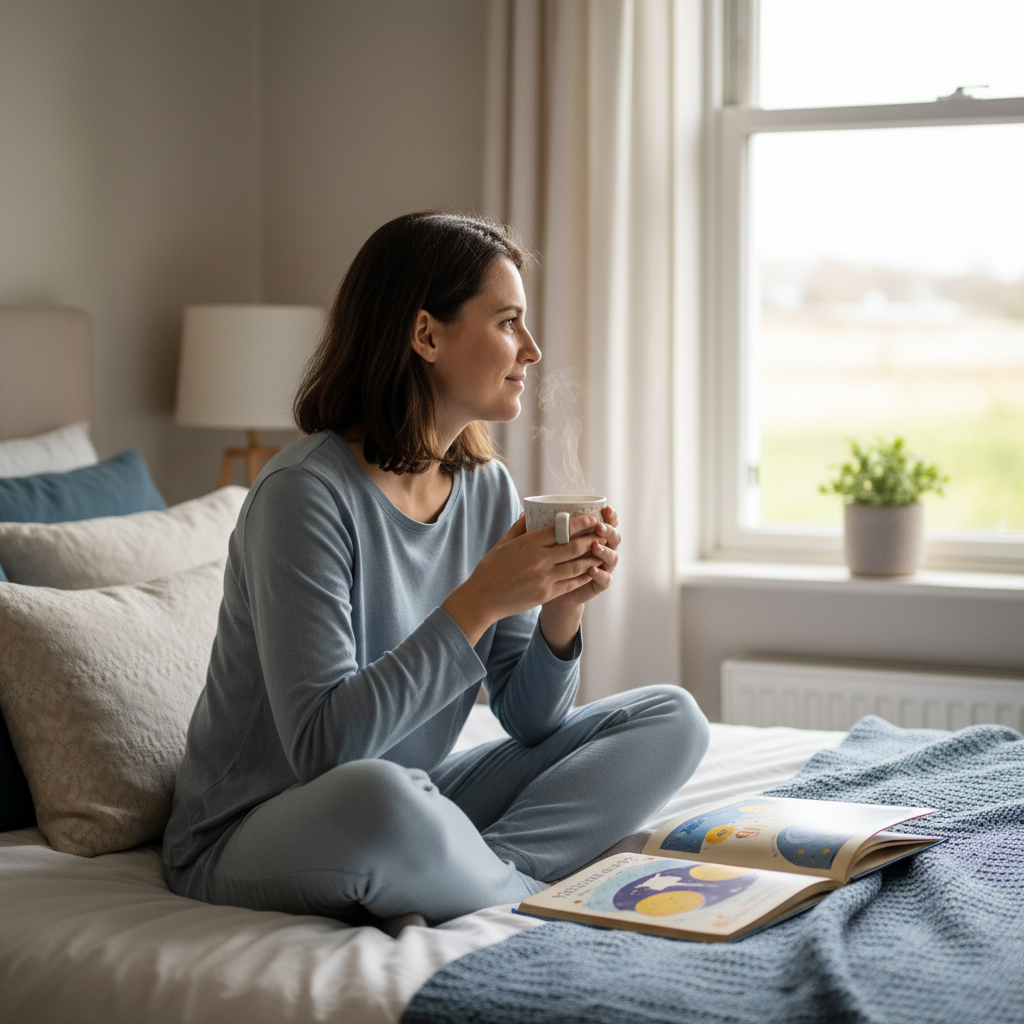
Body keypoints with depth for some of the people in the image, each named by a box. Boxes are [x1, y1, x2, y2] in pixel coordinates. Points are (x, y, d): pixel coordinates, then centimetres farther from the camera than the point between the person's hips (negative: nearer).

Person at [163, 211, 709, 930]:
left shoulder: (488, 489, 2)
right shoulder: (307, 493, -20)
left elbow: (528, 720, 3)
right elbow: (321, 745, -27)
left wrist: (562, 609, -16)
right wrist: (478, 603, -28)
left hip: (410, 810, 8)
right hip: (251, 838, -7)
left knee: (671, 719, 0)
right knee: (379, 795, -42)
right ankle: (536, 897, -13)